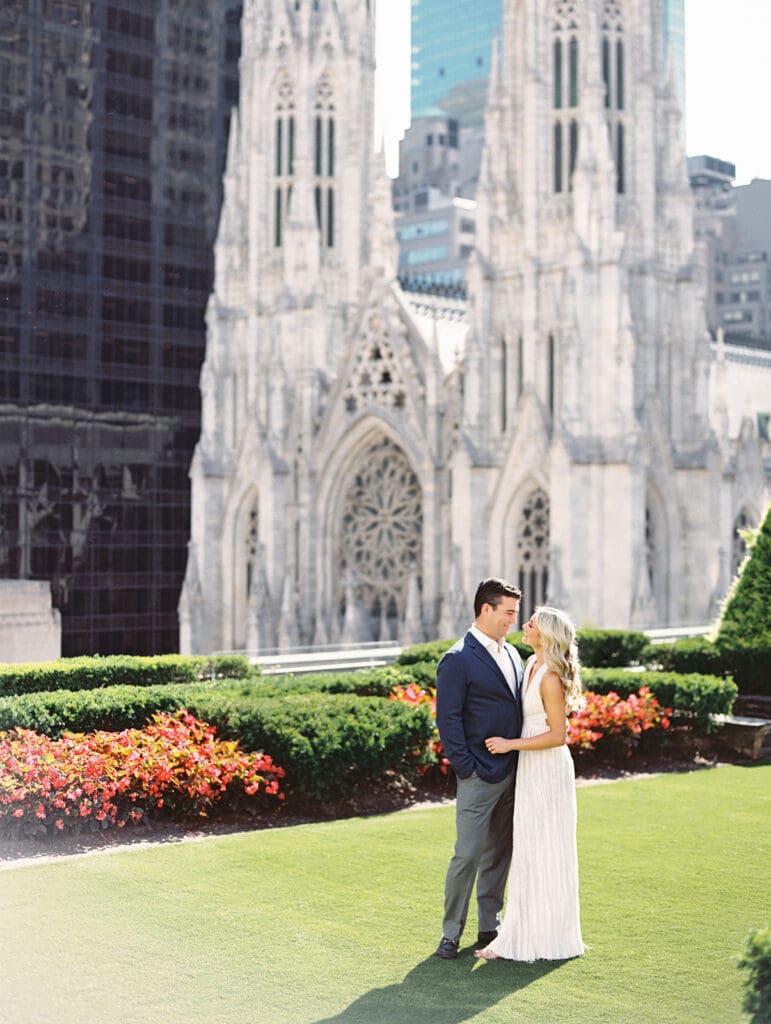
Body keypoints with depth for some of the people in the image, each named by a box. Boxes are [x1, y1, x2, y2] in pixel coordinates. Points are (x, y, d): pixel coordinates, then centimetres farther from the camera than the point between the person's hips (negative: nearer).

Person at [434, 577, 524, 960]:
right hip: (480, 777, -7)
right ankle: (451, 934, 7)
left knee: (499, 854, 13)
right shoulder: (458, 660, -11)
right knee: (467, 856, -3)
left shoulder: (512, 654, 13)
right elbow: (448, 719, -13)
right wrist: (466, 768, -14)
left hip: (513, 773, 7)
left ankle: (489, 927, 23)